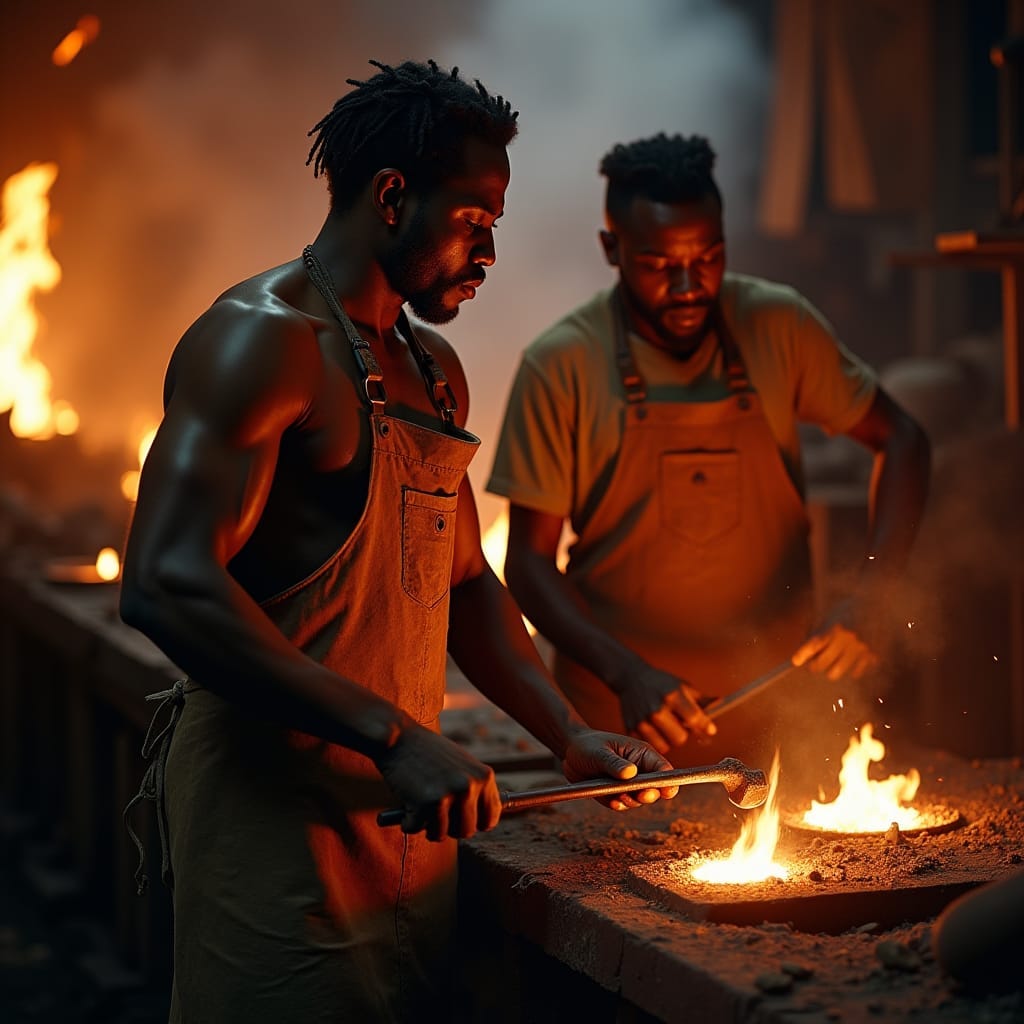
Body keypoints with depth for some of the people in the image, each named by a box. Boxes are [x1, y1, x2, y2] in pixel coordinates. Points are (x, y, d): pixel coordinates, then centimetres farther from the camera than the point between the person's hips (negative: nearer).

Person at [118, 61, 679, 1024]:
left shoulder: (433, 370, 16)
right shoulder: (263, 340, -13)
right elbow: (166, 589, -24)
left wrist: (570, 735, 10)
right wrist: (394, 737, -27)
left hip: (405, 808, 8)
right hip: (274, 812, -8)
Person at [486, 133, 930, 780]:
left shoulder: (779, 326, -5)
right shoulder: (561, 366, -11)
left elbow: (901, 439, 4)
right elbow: (530, 561, -8)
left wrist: (868, 599, -12)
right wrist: (628, 673, -24)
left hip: (777, 700, 2)